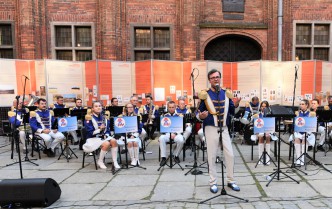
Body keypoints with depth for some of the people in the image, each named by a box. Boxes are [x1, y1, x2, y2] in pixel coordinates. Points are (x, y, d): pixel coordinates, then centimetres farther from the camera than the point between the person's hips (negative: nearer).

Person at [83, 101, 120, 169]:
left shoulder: (104, 118, 8)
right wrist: (100, 129, -25)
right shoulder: (89, 118, -9)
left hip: (104, 137, 5)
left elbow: (108, 129, 12)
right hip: (93, 138, -5)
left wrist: (106, 135, -9)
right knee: (107, 144, -32)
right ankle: (100, 162, -8)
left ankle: (115, 162, -17)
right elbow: (90, 132, -13)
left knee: (114, 141, -25)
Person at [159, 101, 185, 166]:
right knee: (161, 138, -33)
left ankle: (176, 155, -5)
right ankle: (163, 157, -21)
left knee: (181, 140, -33)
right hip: (167, 133, 0)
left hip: (176, 133, 0)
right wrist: (170, 134, -13)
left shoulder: (178, 116, 10)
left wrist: (175, 134, -13)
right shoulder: (165, 116, 10)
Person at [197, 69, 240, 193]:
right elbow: (198, 113, -3)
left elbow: (232, 112, 9)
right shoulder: (205, 94, -4)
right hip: (211, 129, -3)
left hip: (224, 128, 3)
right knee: (212, 156, 4)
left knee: (230, 155, 6)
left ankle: (231, 181, 25)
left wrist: (236, 105, -10)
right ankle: (213, 183, 19)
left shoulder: (226, 93, 6)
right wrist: (200, 116, -25)